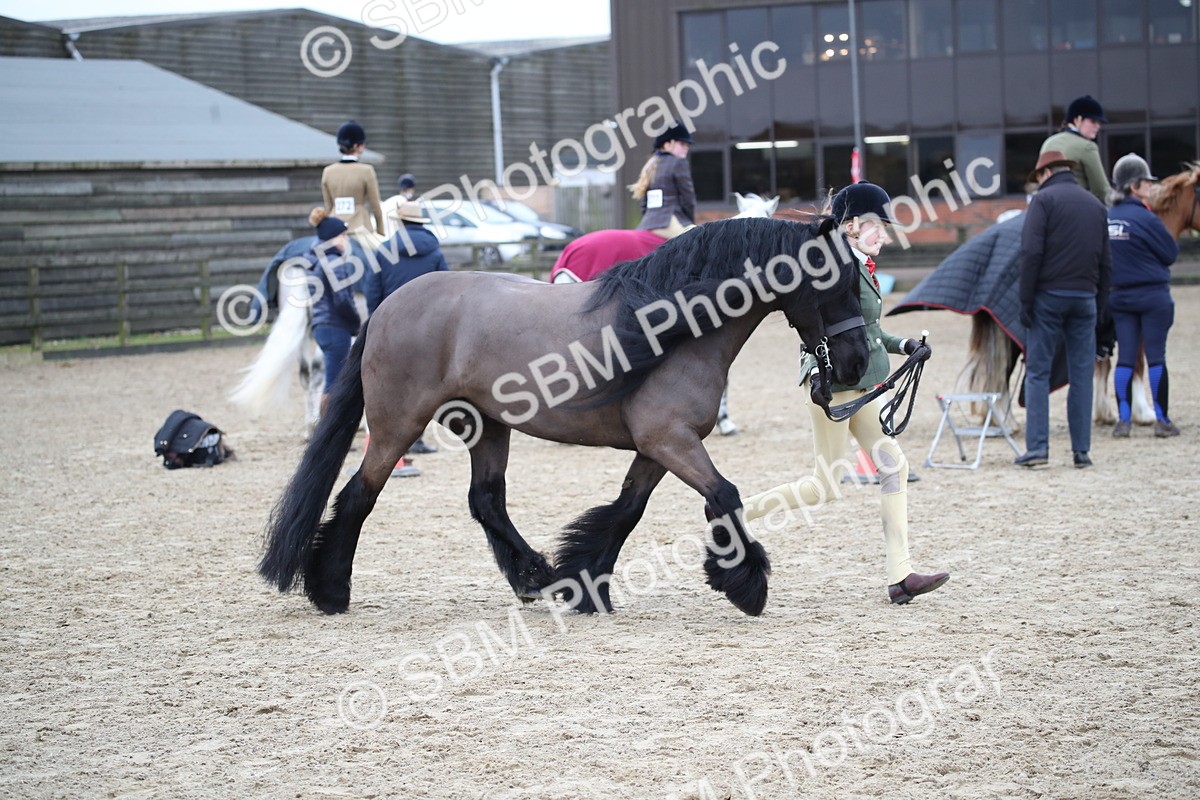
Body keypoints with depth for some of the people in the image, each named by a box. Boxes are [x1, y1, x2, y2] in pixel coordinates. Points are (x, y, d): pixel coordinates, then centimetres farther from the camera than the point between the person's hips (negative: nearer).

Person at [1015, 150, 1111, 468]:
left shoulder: (1044, 199, -3)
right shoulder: (1096, 205, 15)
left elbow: (1031, 252, -12)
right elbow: (1105, 262, 15)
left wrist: (1026, 301, -9)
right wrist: (1099, 304, 18)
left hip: (1049, 296, -4)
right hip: (1085, 298, 4)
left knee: (1038, 372, 0)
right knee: (1082, 374, 6)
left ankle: (1037, 446, -5)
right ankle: (1082, 450, 5)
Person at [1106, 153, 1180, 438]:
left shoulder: (1105, 217, 2)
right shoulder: (1145, 218, -17)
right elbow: (1171, 253, -8)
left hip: (1118, 295, 5)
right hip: (1153, 294, -5)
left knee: (1125, 356, 8)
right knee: (1156, 356, 2)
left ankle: (1123, 419, 5)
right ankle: (1161, 420, 6)